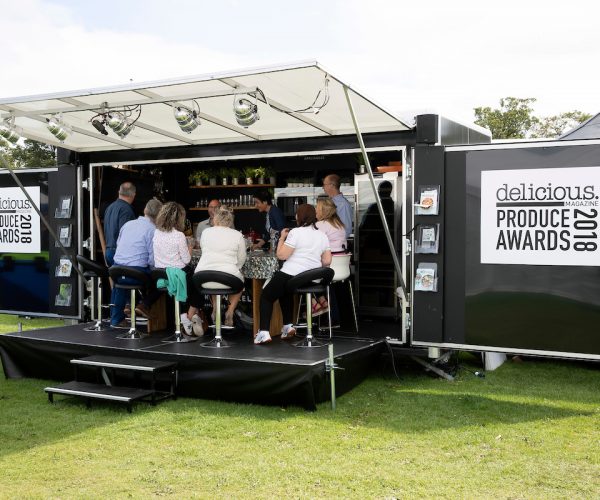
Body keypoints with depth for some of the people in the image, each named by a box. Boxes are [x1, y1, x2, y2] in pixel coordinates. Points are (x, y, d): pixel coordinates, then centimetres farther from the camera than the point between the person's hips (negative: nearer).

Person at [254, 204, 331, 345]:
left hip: (291, 275, -7)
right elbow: (327, 261, 7)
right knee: (285, 292, 34)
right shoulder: (322, 235, 9)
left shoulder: (296, 232, -11)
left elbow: (281, 255, -13)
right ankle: (288, 326, 22)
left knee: (266, 296, 13)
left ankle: (264, 332, 0)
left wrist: (282, 238, 1)